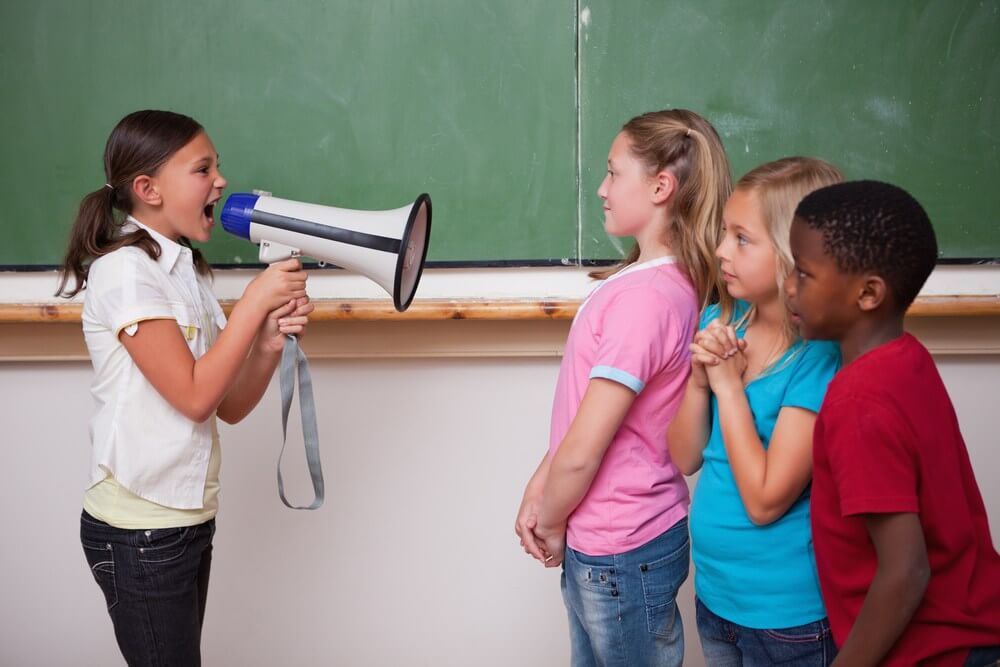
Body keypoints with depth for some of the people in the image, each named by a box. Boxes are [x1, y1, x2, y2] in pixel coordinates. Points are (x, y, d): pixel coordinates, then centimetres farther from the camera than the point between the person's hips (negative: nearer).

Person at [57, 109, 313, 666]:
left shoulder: (186, 271, 10)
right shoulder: (124, 269, -14)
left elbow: (230, 406, 6)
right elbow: (194, 396, -20)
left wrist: (271, 339, -11)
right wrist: (255, 300, -16)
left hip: (189, 516, 8)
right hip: (140, 532, -8)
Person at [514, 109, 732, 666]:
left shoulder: (644, 296, -25)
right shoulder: (673, 282, 4)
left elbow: (582, 452, -22)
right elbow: (580, 416, 9)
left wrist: (550, 523, -6)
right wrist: (538, 491, 3)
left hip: (622, 557, -8)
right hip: (599, 546, 8)